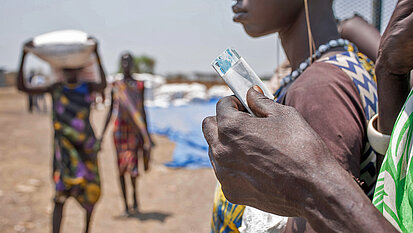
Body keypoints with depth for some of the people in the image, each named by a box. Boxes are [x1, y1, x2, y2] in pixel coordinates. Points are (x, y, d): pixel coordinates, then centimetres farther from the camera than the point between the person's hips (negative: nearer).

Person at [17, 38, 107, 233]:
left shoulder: (88, 88, 0)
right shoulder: (55, 89, 0)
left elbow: (103, 85, -23)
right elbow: (22, 87, -7)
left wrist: (96, 54, -29)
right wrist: (24, 56, -16)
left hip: (87, 147, 2)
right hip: (64, 148, -2)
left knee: (91, 191, 12)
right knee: (61, 194, -10)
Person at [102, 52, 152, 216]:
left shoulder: (139, 86, 5)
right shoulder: (115, 87, 7)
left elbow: (143, 110, 10)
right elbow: (110, 112, 9)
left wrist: (146, 134, 10)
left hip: (134, 129, -1)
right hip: (119, 129, 1)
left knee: (131, 163, -10)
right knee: (120, 166, 3)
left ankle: (135, 194, 18)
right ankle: (125, 204, 13)